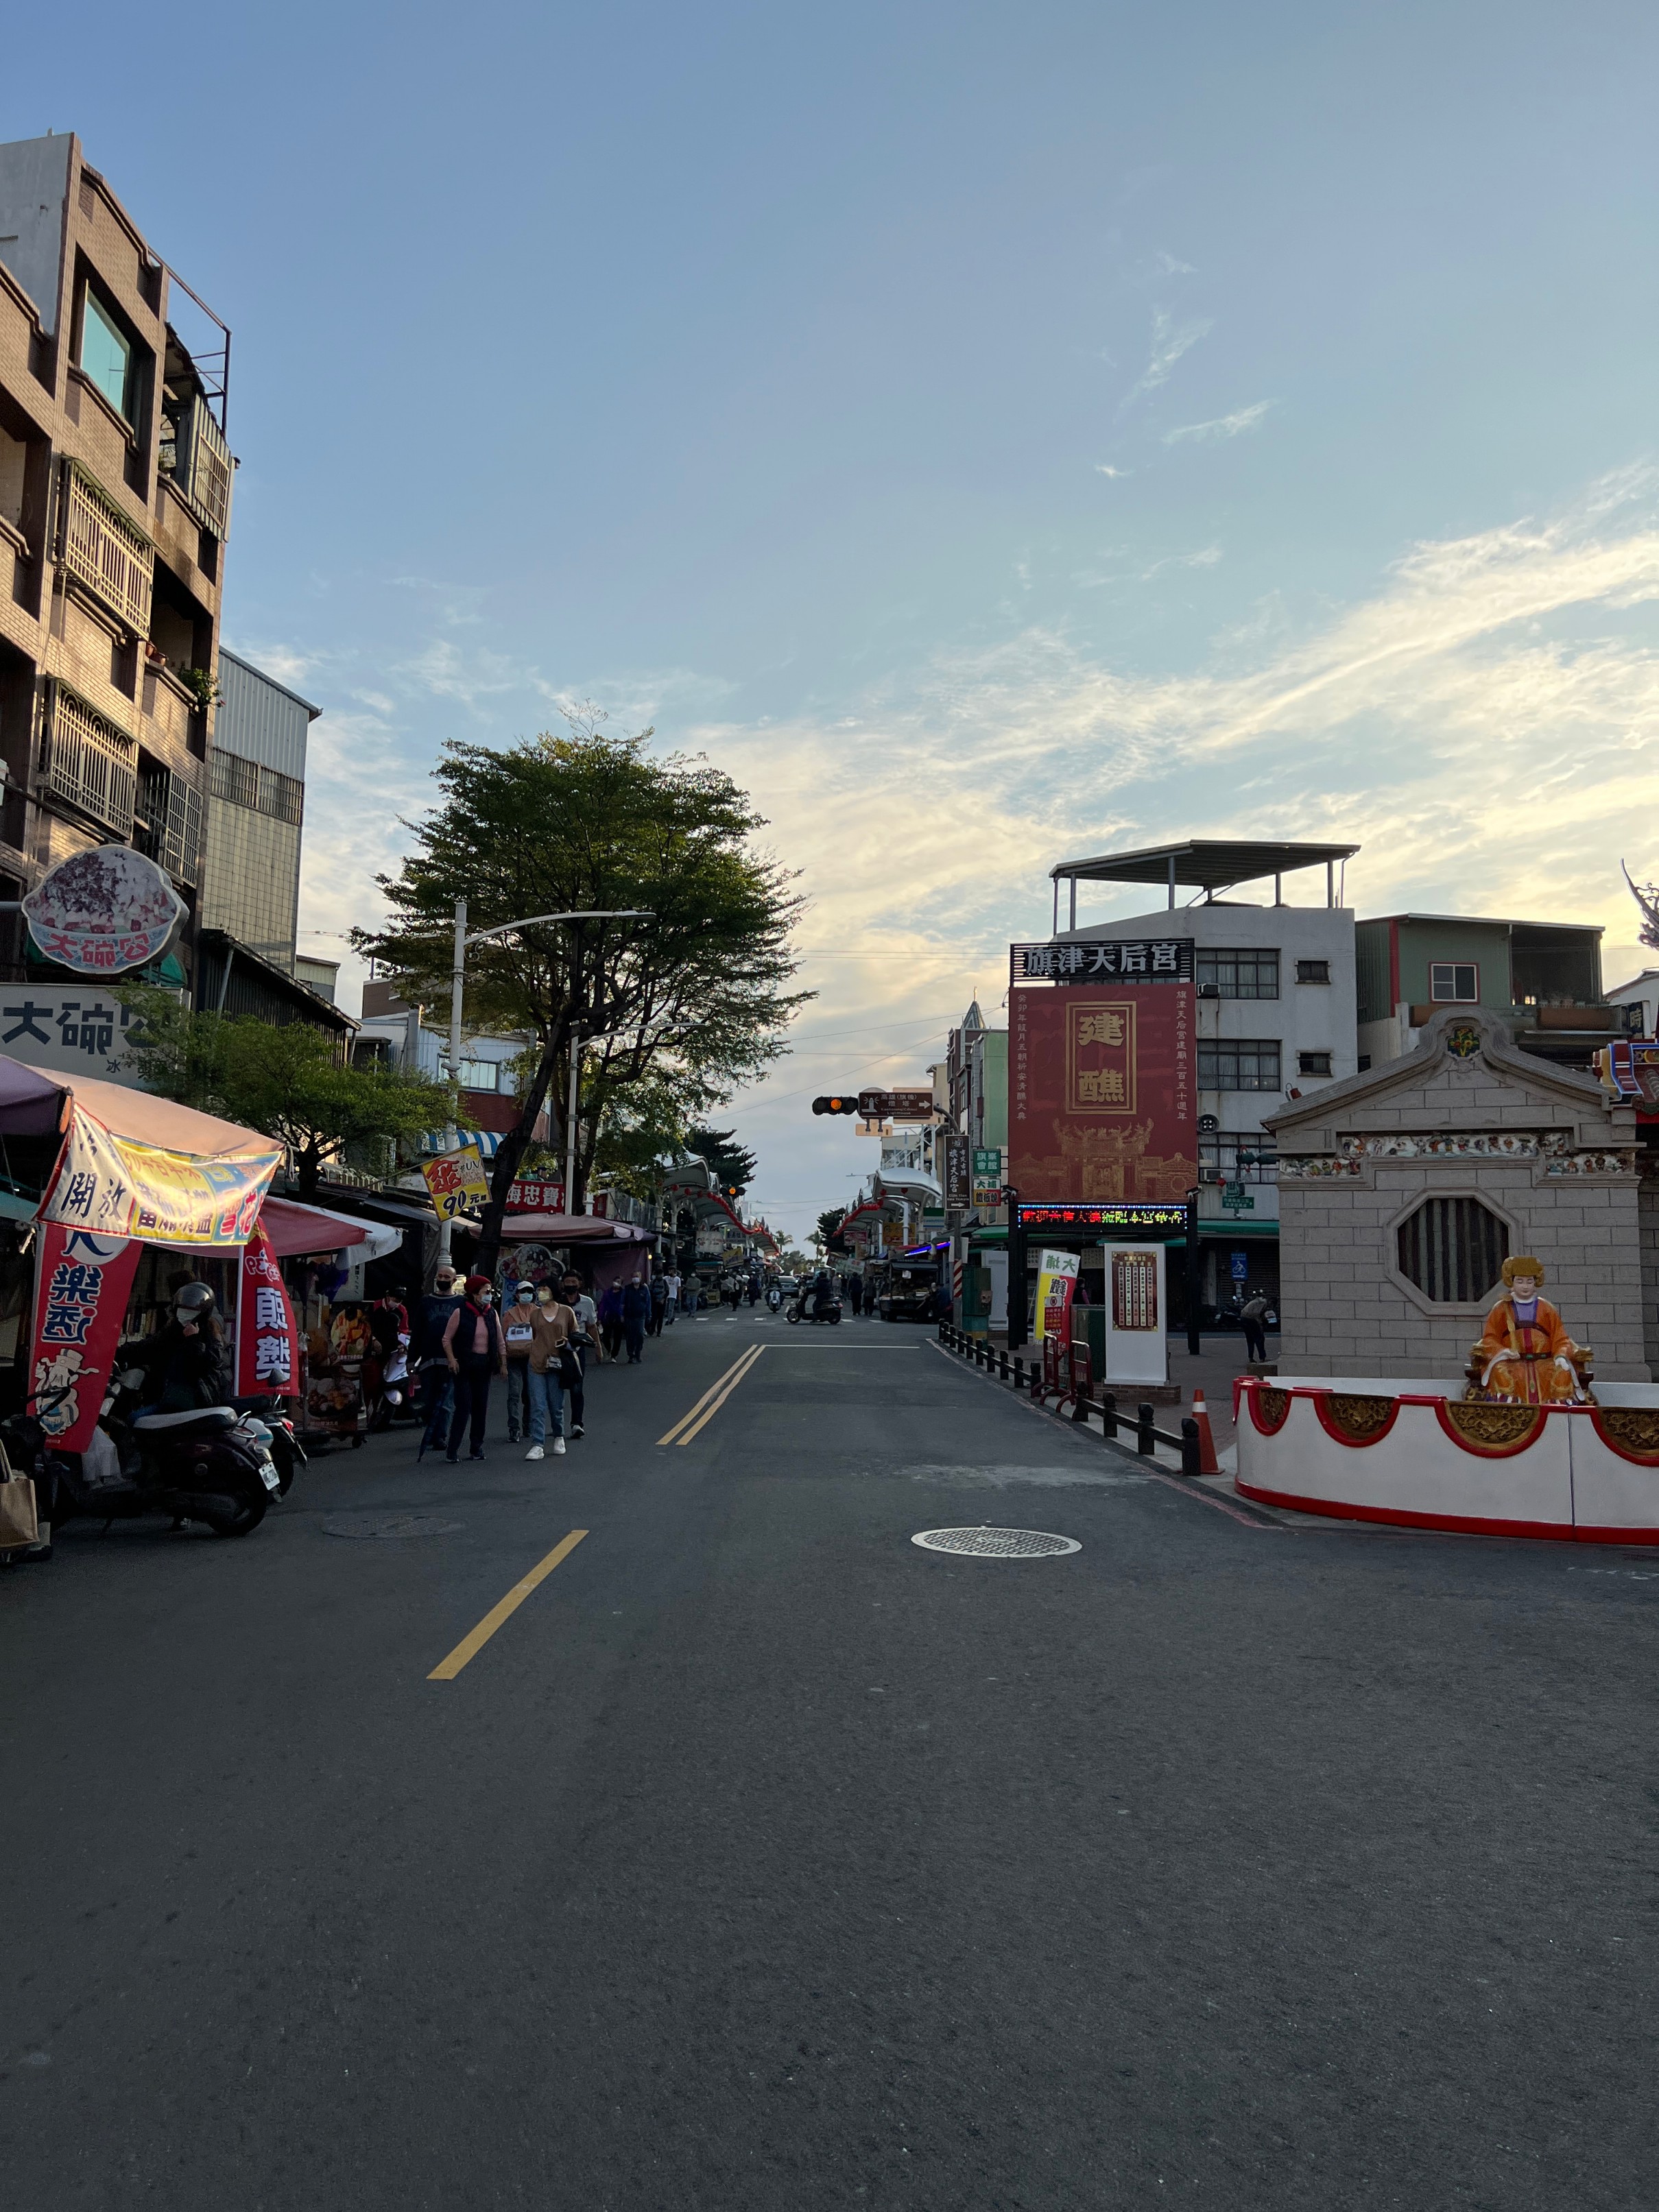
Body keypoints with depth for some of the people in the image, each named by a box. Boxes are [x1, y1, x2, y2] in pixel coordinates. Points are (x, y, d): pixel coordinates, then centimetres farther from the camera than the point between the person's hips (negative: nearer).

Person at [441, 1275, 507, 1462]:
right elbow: (447, 1339, -2)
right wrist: (452, 1359, -13)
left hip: (484, 1365, 5)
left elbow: (500, 1341, 12)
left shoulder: (492, 1314, 7)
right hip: (465, 1364, -5)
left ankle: (477, 1448, 14)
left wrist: (503, 1363, 7)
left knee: (481, 1407, 6)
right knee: (464, 1406, -10)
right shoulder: (460, 1313, -6)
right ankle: (452, 1451, -5)